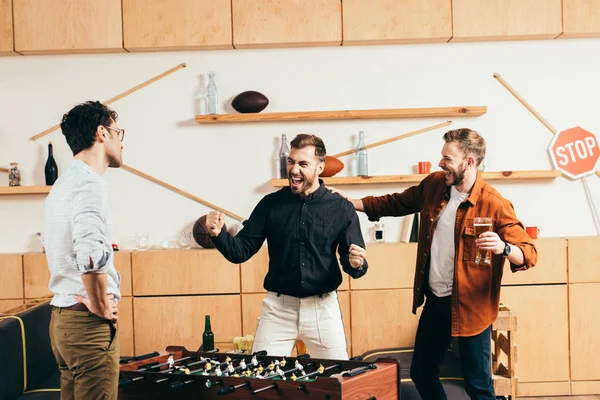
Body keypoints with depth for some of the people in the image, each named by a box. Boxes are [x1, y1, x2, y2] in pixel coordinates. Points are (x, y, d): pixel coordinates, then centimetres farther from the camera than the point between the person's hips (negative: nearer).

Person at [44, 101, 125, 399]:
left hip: (63, 317, 10)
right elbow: (91, 254, -32)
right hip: (87, 322, -10)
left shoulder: (64, 183, 15)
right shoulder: (89, 182, -16)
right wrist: (101, 307, -18)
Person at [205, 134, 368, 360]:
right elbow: (241, 251, 0)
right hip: (278, 307, 1)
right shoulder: (271, 204, 0)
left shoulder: (341, 209, -4)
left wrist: (357, 264, -24)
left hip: (322, 307, -1)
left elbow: (351, 263, -1)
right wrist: (218, 234, -19)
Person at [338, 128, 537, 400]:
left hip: (470, 306, -6)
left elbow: (529, 253, -18)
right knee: (421, 374, 19)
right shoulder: (433, 185, 0)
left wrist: (504, 248, -39)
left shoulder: (494, 205, -18)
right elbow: (395, 203, 14)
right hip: (434, 301, 7)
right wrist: (349, 203, 8)